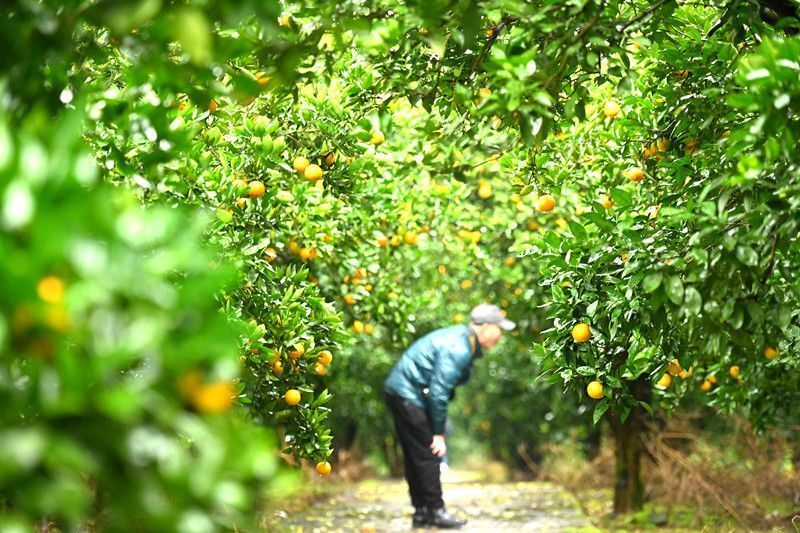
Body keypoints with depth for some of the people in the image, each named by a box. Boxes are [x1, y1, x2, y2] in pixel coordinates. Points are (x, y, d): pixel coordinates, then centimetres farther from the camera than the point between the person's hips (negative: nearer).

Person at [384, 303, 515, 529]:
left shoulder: (462, 338, 9)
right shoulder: (458, 350, -22)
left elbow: (440, 388, 16)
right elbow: (438, 392, -24)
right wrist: (439, 433, -18)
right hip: (408, 397, -11)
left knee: (415, 457, 12)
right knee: (428, 454, -7)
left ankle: (421, 512, 17)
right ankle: (435, 511, -2)